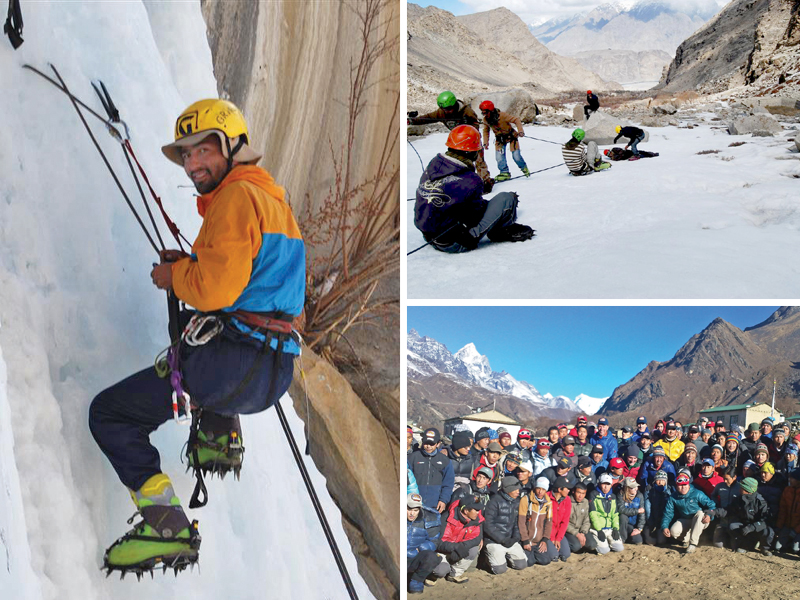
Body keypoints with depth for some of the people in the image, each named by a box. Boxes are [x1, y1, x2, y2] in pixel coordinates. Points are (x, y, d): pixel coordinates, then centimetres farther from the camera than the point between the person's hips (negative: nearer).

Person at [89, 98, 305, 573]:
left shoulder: (238, 195, -10)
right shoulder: (271, 195, 21)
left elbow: (216, 289, -21)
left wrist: (173, 277, -1)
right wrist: (188, 265, 15)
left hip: (237, 366, -10)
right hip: (276, 370, 10)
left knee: (109, 413, 1)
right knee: (189, 327, 42)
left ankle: (168, 528, -9)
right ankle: (220, 439, 26)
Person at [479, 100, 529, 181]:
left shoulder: (502, 116, -30)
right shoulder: (485, 120, -12)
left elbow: (516, 120, -23)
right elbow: (485, 131, 7)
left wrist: (520, 131, -33)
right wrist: (485, 142, 1)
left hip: (511, 136, -4)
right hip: (500, 138, 4)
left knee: (516, 156, -4)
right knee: (499, 156, -11)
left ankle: (524, 168, 24)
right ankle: (505, 172, 4)